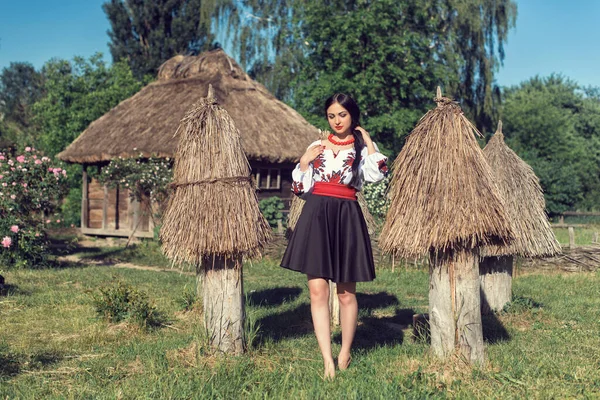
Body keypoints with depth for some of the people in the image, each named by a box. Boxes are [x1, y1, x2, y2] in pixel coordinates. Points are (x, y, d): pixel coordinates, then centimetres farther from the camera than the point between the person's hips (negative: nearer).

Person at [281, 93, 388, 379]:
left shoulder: (362, 147, 7)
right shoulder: (317, 146, 14)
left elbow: (377, 174, -15)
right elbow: (299, 187, 13)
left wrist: (366, 138, -6)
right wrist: (304, 161, -1)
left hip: (346, 217, -2)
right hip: (316, 216, 2)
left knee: (346, 291, 6)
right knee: (317, 290, -6)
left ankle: (345, 353, 23)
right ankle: (328, 361, -2)